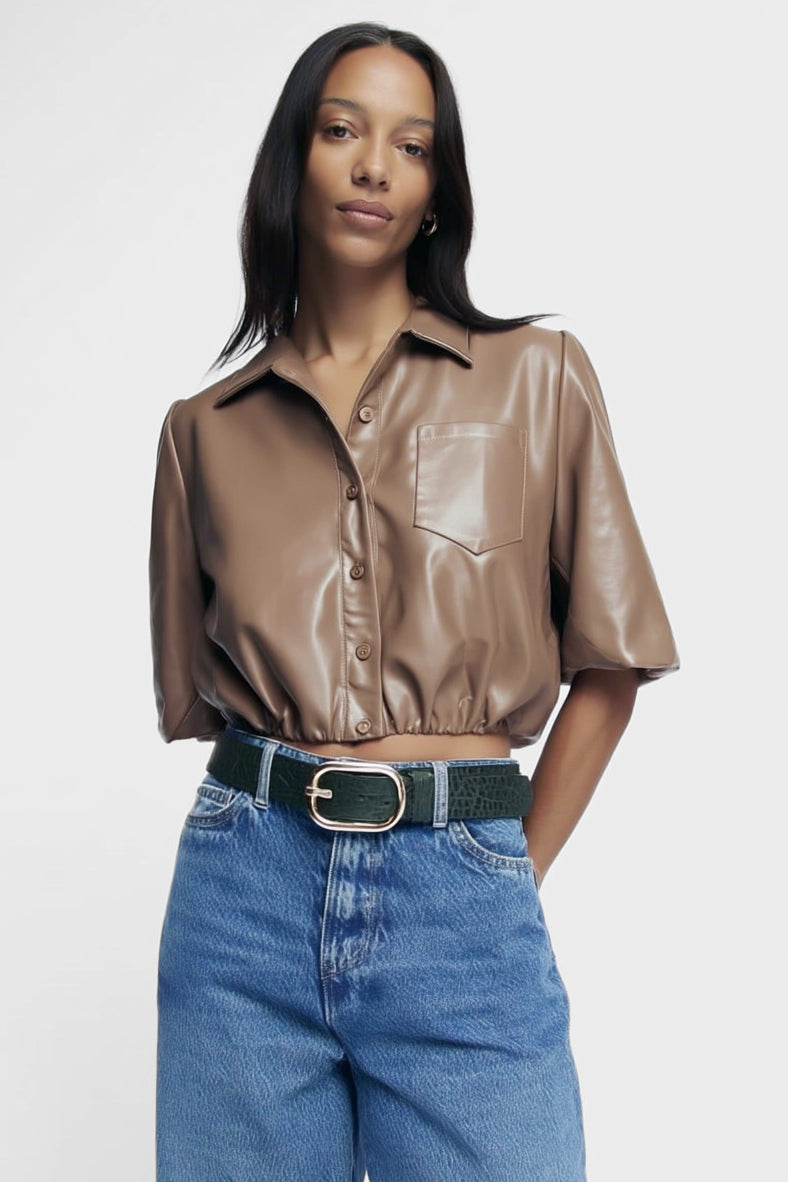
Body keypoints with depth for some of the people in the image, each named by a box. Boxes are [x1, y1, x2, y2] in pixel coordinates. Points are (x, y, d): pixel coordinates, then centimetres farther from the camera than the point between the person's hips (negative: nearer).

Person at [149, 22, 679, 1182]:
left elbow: (606, 664, 4)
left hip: (461, 905, -1)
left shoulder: (539, 379, 3)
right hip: (249, 888, 2)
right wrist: (285, 825, 3)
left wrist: (517, 872, 3)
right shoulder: (205, 429, 8)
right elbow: (197, 693, 13)